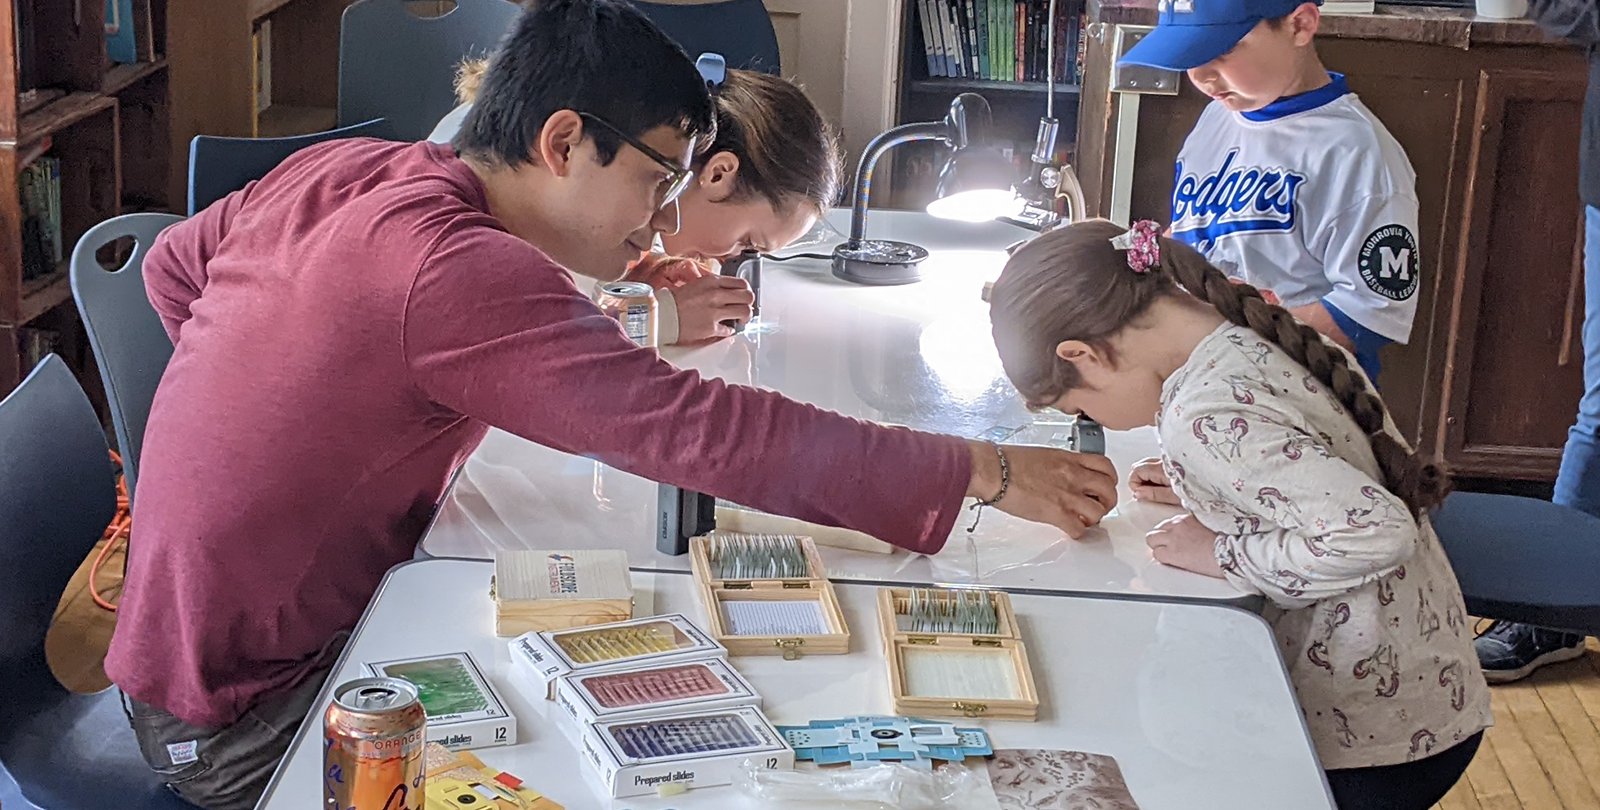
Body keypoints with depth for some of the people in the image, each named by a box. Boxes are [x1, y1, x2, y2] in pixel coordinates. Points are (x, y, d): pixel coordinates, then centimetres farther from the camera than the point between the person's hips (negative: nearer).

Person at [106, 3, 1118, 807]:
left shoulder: (334, 169, 0)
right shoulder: (462, 274, -29)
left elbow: (173, 265, 17)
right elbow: (703, 430, -32)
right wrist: (986, 472, -28)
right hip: (244, 722, -9)